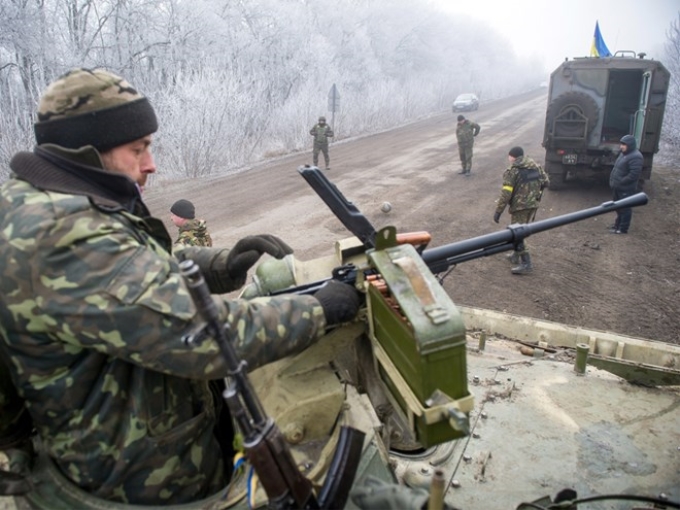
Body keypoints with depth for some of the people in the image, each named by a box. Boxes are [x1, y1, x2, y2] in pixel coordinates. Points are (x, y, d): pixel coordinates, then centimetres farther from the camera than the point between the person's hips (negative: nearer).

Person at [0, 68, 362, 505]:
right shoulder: (64, 241, -31)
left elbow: (148, 268, 8)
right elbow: (202, 336, -35)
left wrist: (222, 265, -9)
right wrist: (322, 309, -23)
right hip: (152, 467, -8)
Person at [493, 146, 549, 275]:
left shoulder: (512, 171, -11)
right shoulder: (536, 166, 9)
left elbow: (506, 193, -16)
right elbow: (546, 182, 14)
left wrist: (498, 211, -13)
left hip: (519, 206, -7)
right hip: (534, 204, 7)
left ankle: (526, 263, -7)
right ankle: (516, 255, 32)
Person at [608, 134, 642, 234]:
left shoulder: (635, 157, -20)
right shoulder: (623, 153, 12)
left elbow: (634, 175, -26)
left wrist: (620, 182, -21)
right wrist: (613, 181, 11)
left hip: (626, 189, -10)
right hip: (618, 187, 10)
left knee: (625, 209, 1)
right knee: (618, 207, 21)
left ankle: (623, 229, 10)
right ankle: (618, 224, 35)